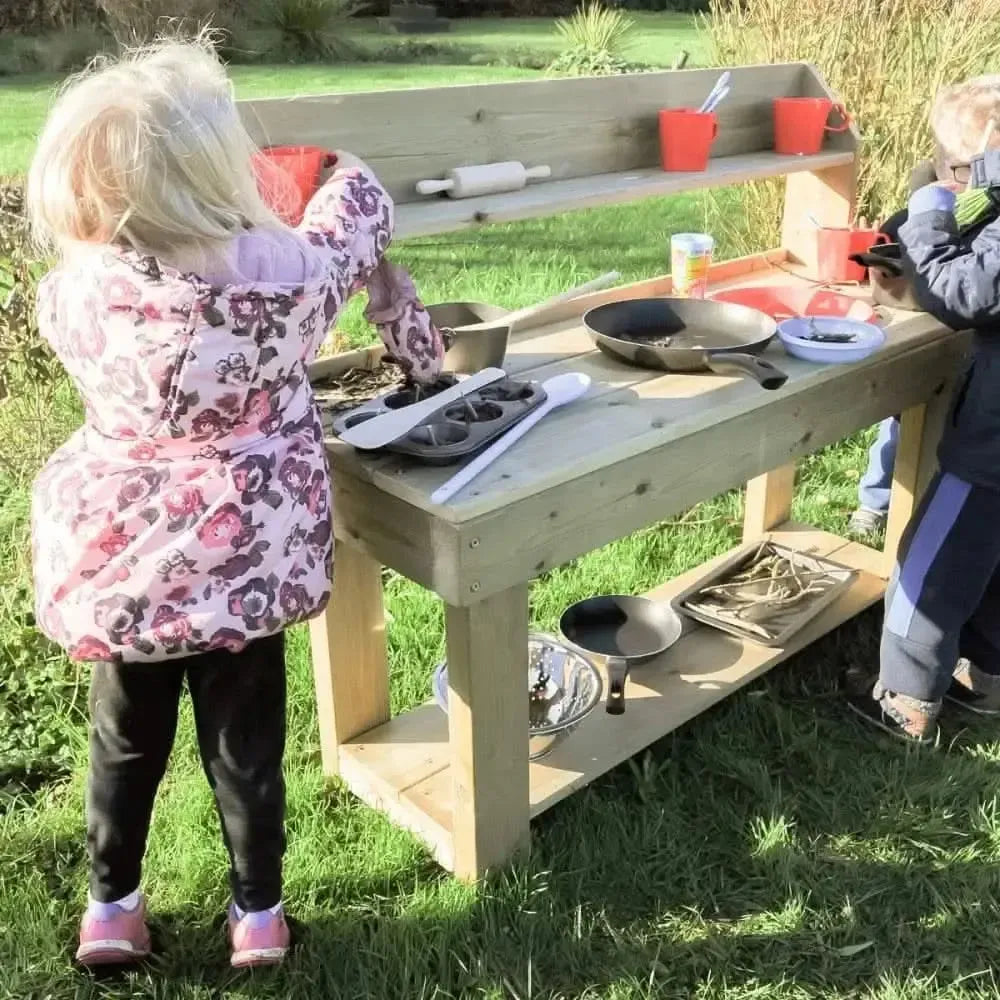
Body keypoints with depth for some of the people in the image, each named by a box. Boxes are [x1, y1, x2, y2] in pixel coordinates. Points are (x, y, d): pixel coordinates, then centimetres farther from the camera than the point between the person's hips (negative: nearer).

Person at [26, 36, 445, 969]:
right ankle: (258, 913, 35)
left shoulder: (75, 288, -12)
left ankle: (111, 906, 40)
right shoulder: (283, 270, -16)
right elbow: (355, 225, 5)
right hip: (242, 564, -1)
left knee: (124, 742, 22)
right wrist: (349, 176, 27)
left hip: (119, 566, 2)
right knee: (245, 747, 16)